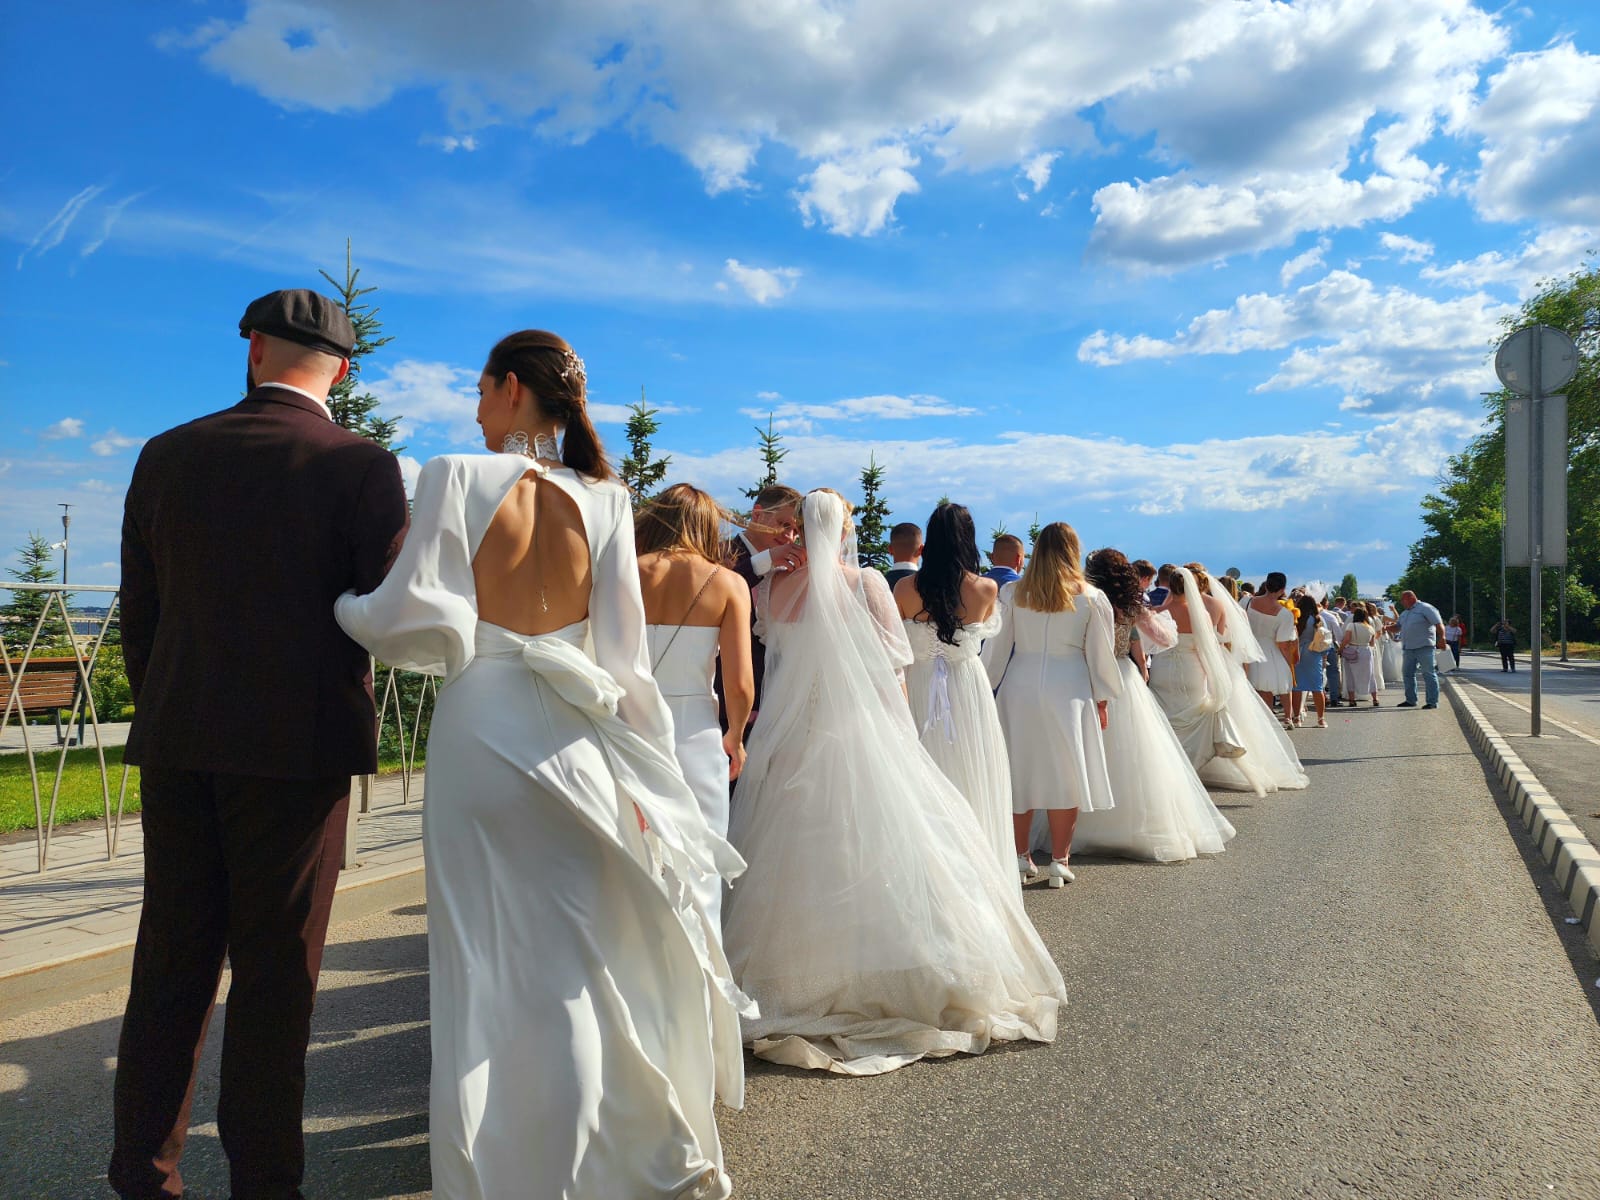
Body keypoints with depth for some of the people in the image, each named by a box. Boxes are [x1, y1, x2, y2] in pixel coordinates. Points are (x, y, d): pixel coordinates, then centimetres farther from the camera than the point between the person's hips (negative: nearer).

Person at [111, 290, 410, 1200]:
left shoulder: (167, 456, 7)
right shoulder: (361, 466, -6)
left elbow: (140, 614, 10)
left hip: (180, 747, 4)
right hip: (298, 748, -4)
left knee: (173, 964, 14)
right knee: (275, 972, 6)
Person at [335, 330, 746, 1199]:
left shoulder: (458, 478, -7)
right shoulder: (603, 499, 2)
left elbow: (420, 624, -13)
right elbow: (625, 649, 2)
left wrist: (342, 605, 7)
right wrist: (643, 770, 7)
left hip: (482, 732, -3)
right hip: (578, 738, 3)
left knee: (496, 959, 7)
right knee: (595, 951, 15)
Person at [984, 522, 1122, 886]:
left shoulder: (1012, 593, 0)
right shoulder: (1091, 597, -2)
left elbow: (997, 647, 3)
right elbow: (1100, 655, 4)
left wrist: (988, 687, 14)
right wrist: (1102, 700, 14)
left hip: (1019, 686, 1)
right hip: (1069, 689, -1)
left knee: (1021, 772, 10)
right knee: (1065, 774, 6)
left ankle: (1022, 857, 17)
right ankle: (1059, 862, 9)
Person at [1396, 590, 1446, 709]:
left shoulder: (1425, 608, -6)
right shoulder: (1405, 613, 20)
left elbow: (1439, 624, -13)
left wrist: (1441, 638, -24)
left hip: (1424, 647, -9)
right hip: (1408, 648, 9)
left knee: (1429, 674, -5)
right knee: (1407, 673, 11)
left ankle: (1433, 702, -4)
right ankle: (1410, 700, 21)